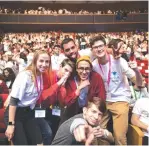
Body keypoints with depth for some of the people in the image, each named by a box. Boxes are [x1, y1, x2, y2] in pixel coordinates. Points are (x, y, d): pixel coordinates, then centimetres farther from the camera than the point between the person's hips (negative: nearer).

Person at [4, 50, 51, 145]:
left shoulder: (41, 76, 2)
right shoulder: (25, 75, -21)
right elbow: (13, 100, -22)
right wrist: (11, 124, -23)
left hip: (29, 113, 7)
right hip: (16, 113, -7)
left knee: (38, 141, 5)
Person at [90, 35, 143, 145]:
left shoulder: (119, 61, -15)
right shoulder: (93, 65, -6)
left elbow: (139, 83, -14)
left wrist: (136, 70, -33)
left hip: (120, 100, -3)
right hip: (104, 101, 4)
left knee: (119, 136, -8)